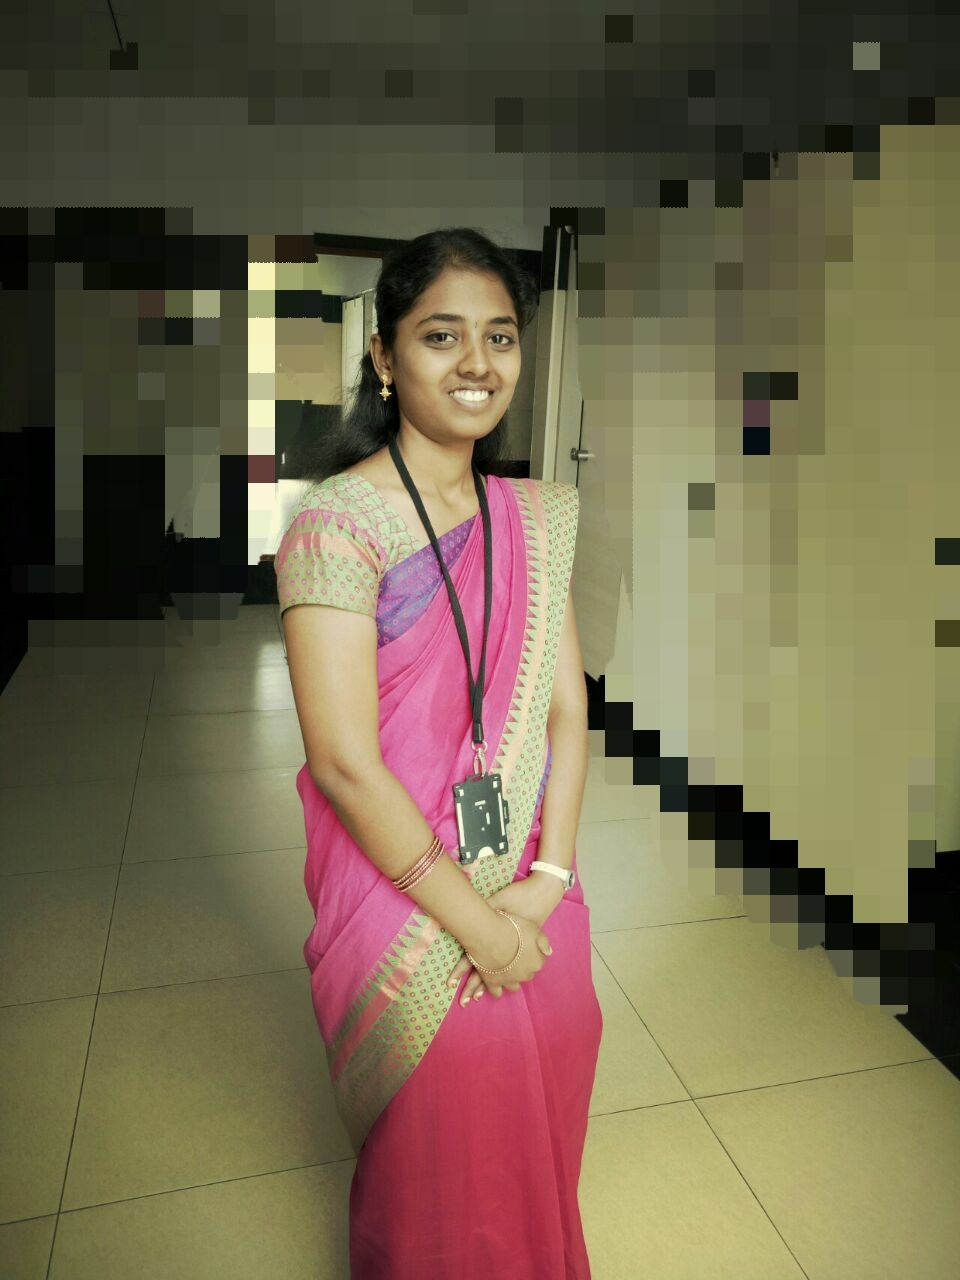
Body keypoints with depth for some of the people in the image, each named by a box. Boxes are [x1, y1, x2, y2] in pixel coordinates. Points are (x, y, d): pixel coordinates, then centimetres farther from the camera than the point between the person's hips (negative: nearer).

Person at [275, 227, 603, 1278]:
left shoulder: (538, 517, 2)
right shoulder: (336, 523, -18)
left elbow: (566, 708, 1)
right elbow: (344, 762, -21)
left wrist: (550, 876, -10)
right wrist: (475, 923, -15)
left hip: (536, 896, 6)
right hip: (403, 900, -5)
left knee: (540, 1146, 25)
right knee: (439, 1166, 18)